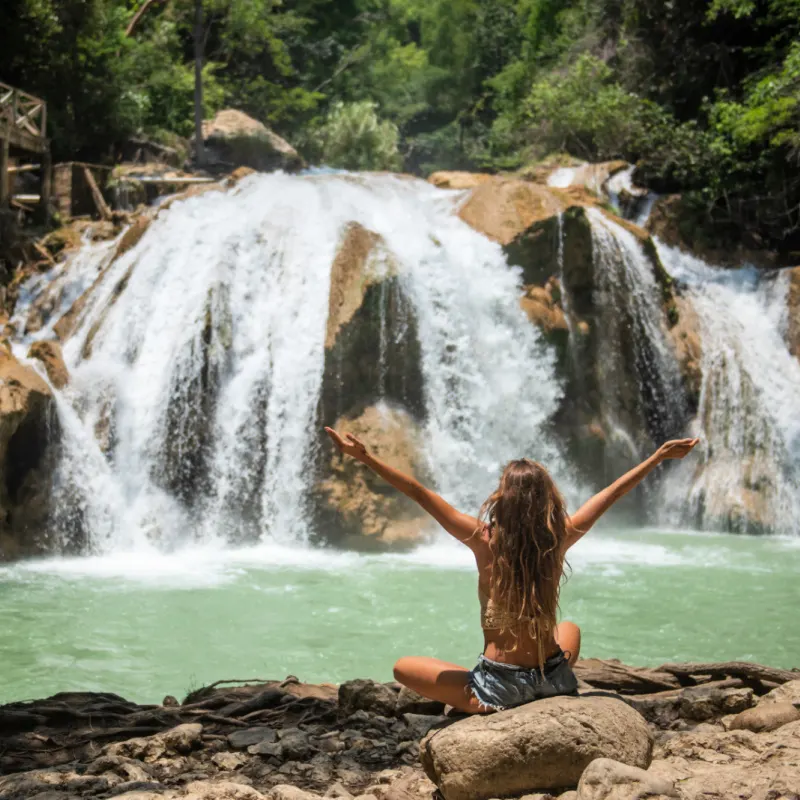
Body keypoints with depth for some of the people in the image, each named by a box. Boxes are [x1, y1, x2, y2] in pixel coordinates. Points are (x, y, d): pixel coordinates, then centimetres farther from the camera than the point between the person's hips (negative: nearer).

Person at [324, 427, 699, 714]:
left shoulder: (484, 539, -13)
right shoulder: (560, 537, -5)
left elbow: (419, 492, -14)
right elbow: (612, 493, 7)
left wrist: (365, 457, -12)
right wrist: (660, 456, 18)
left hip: (499, 688, -4)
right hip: (554, 680, 4)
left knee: (403, 667, 17)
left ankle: (484, 709, 0)